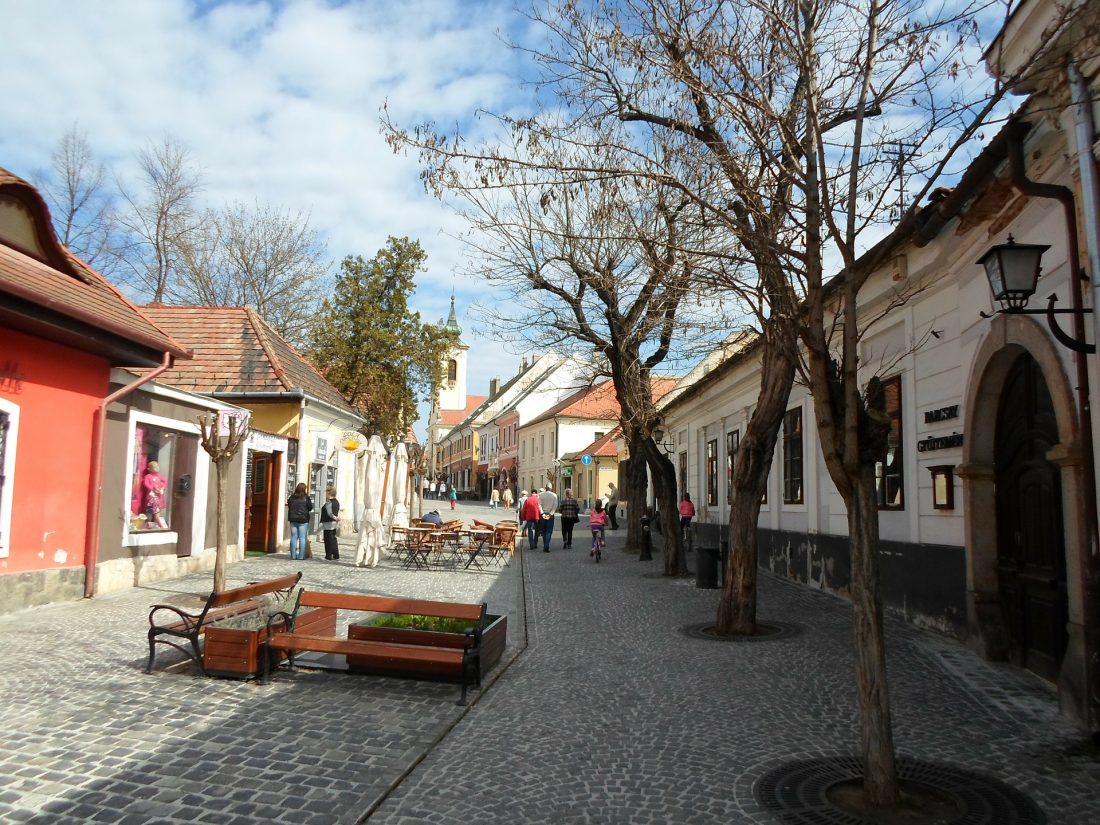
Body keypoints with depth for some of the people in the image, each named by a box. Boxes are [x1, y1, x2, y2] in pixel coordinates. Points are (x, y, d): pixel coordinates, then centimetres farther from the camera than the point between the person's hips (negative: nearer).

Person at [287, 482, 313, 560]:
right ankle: (301, 555, 0)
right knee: (302, 538, 1)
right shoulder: (306, 498, -9)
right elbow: (310, 508, -3)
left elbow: (289, 506, 11)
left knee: (293, 537, 8)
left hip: (293, 519, 3)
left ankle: (293, 555, 9)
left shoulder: (291, 497, 1)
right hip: (303, 520, -3)